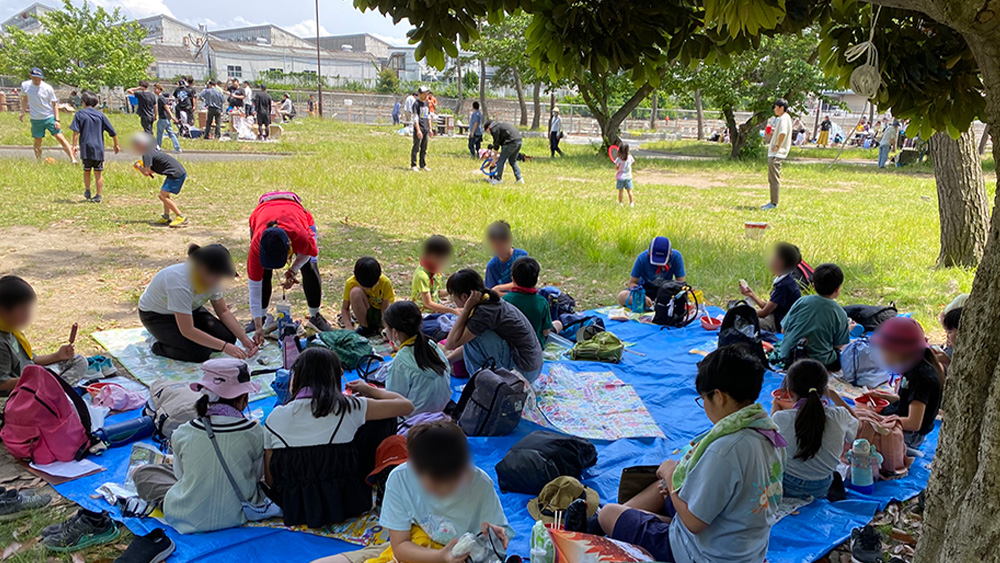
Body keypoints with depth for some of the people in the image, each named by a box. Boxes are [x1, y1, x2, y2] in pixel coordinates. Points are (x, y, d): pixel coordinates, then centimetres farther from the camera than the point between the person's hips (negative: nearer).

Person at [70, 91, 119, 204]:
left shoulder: (80, 114, 2)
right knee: (98, 173, 3)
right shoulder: (100, 115, 6)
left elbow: (76, 132, -8)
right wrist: (116, 144, 17)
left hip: (85, 147, 0)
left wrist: (74, 145, -7)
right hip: (98, 148, 0)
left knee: (87, 170, 17)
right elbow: (112, 132, 6)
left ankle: (87, 192, 25)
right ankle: (99, 196, 2)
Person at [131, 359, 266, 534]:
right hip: (236, 516, -2)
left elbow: (180, 473, -1)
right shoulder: (254, 433, -20)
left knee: (141, 472, 20)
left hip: (190, 518, 2)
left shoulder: (183, 434, -18)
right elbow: (258, 475, -5)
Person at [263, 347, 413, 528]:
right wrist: (369, 390, 20)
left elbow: (270, 480, 2)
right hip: (343, 504, -3)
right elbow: (406, 406, 2)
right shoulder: (347, 407, -8)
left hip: (293, 507, 3)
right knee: (384, 420, 12)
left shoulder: (275, 417, -1)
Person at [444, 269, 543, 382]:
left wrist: (466, 308, -18)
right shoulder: (490, 301, 5)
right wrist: (447, 361, 18)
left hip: (523, 371, -9)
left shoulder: (483, 312, -21)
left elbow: (450, 344, -18)